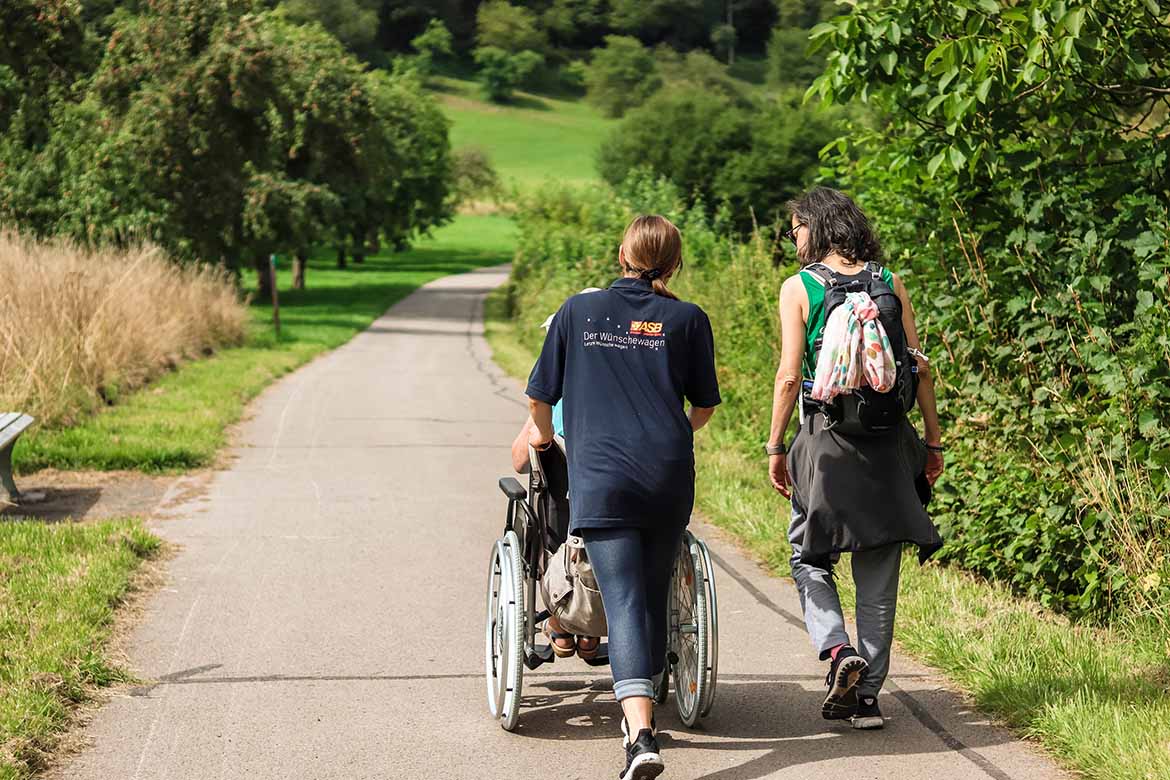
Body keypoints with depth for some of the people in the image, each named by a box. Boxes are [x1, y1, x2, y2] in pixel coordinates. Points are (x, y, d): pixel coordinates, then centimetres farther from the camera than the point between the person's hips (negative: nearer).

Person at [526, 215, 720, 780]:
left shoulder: (578, 311, 7)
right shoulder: (687, 320, 7)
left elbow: (539, 397, 12)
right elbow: (705, 407, 14)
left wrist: (542, 434, 35)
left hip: (600, 475, -1)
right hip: (669, 474, 1)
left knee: (623, 601, -9)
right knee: (654, 593, 18)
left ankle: (641, 734, -24)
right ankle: (640, 712, 31)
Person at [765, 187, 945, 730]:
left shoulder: (798, 287, -4)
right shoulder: (891, 283, 5)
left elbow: (790, 375, -9)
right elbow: (920, 366, 4)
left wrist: (775, 448, -2)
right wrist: (934, 441, 10)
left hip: (825, 440, -3)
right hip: (888, 441, 3)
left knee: (810, 559, 12)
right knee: (878, 575, 8)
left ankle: (838, 650, -13)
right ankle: (866, 696, 9)